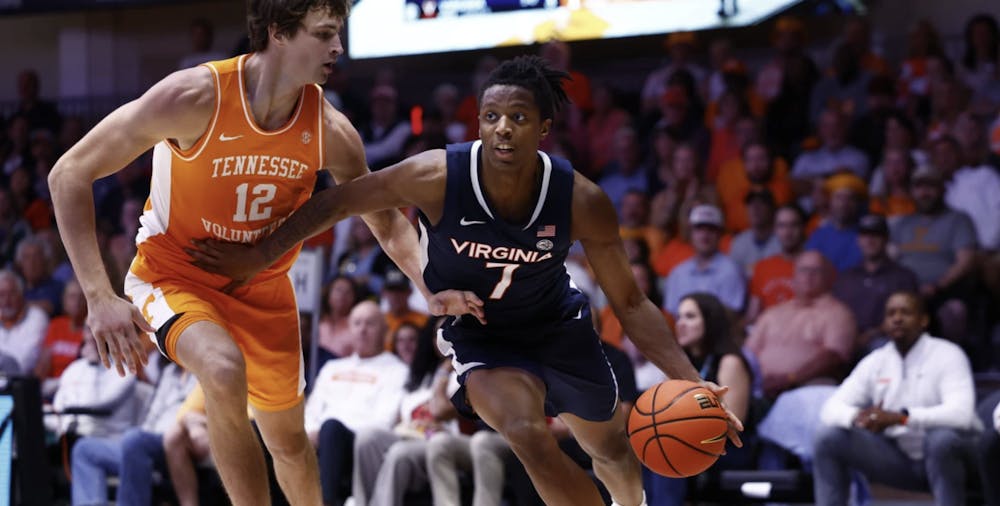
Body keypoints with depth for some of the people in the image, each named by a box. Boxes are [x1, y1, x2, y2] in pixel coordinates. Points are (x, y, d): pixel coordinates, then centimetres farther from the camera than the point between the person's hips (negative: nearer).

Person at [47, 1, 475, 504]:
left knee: (288, 438, 15)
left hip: (262, 287, 5)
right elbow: (70, 173, -23)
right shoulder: (196, 96, -27)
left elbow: (386, 221, 5)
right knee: (225, 371, -35)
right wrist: (99, 297, -30)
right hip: (174, 278, -5)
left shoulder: (330, 131, -14)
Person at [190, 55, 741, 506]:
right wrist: (257, 256, -11)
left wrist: (689, 380, -27)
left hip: (558, 326, 2)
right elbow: (336, 201, -15)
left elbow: (629, 302, -16)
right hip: (478, 335, -2)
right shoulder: (438, 177, -30)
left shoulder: (581, 201, -26)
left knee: (612, 449, 20)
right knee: (528, 434, -31)